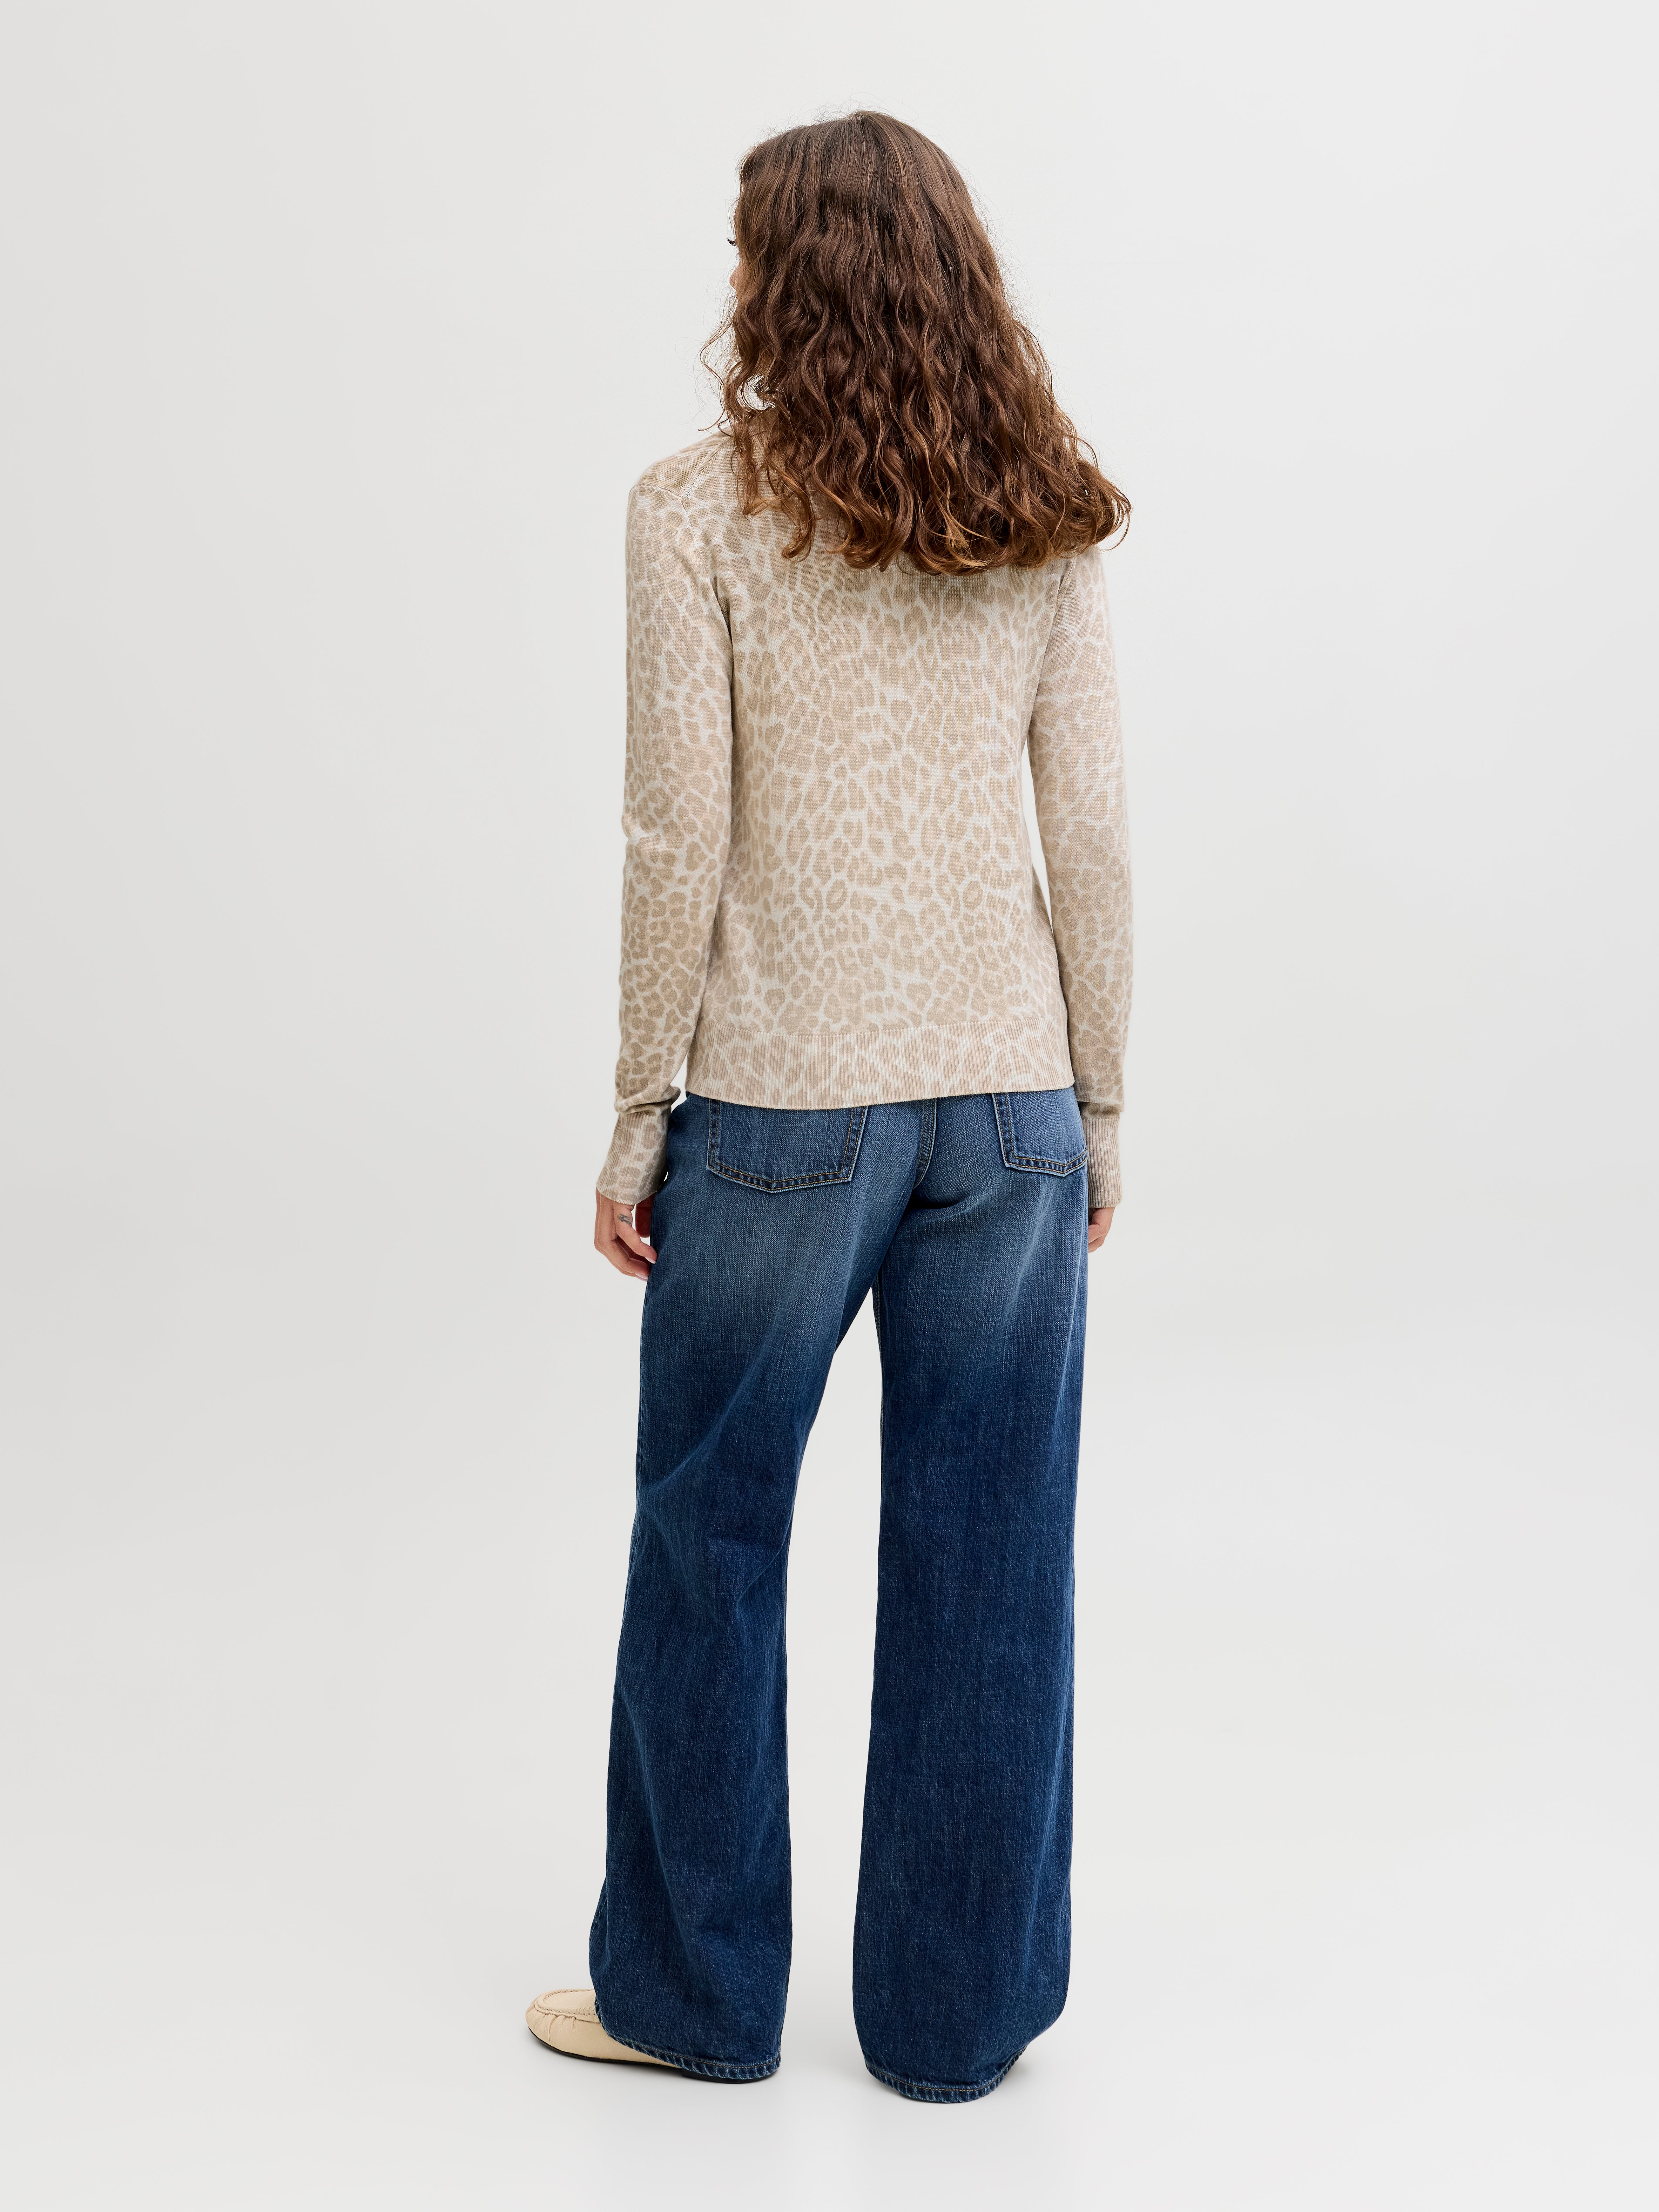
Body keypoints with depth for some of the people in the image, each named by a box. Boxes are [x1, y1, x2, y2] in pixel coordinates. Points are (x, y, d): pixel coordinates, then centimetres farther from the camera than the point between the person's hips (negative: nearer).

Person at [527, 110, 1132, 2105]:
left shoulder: (701, 510, -6)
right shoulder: (1048, 525, 4)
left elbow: (681, 841, -9)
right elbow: (1090, 839, 3)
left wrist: (638, 1116, -1)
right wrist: (1097, 1109, 11)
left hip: (783, 1103, -3)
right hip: (1010, 1099, 4)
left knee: (710, 1541, 13)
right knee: (986, 1564, 11)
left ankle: (693, 1989, 28)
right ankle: (958, 2013, 25)